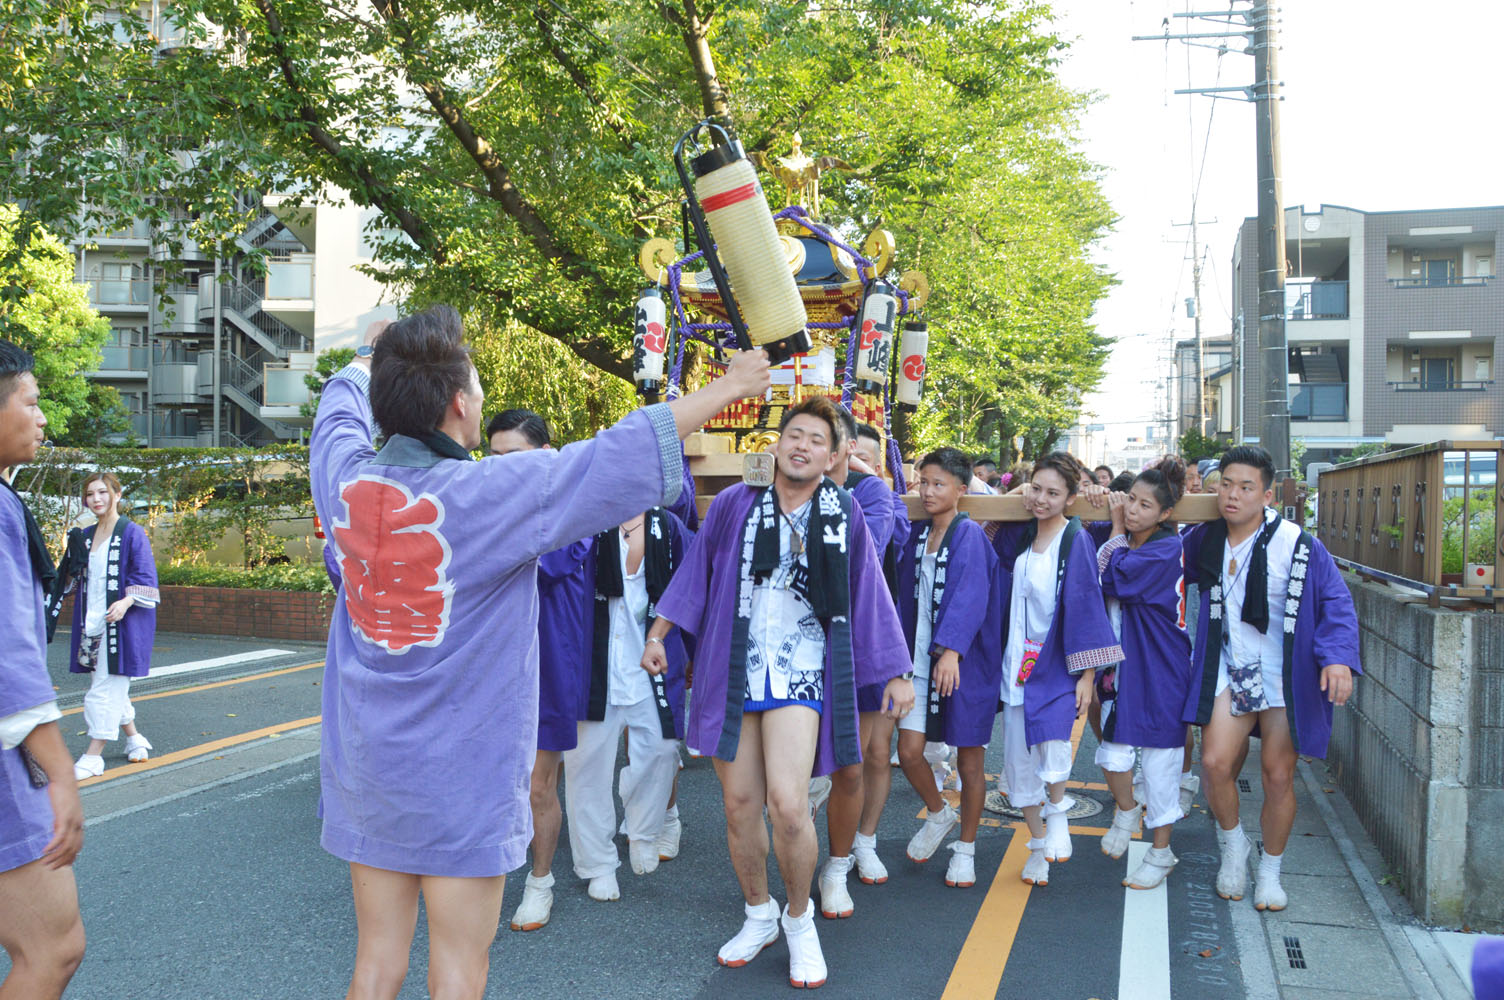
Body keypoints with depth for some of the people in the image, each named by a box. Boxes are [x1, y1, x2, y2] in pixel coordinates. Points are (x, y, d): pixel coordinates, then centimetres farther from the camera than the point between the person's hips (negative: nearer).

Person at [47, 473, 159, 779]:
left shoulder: (132, 533, -7)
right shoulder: (85, 536, 12)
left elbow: (145, 579, -11)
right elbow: (73, 577, 17)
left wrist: (127, 601, -25)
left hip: (121, 624, -7)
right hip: (92, 623, 7)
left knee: (106, 687, -6)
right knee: (111, 687, 13)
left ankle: (94, 755, -3)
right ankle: (134, 738, 29)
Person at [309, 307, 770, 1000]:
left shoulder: (346, 478, -4)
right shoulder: (499, 492, -18)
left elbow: (341, 406, 19)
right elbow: (628, 452, -12)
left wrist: (368, 359, 42)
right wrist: (730, 386, 0)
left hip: (364, 763, 5)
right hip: (461, 771, -5)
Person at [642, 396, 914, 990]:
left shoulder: (843, 516, 1)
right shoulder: (735, 504, 3)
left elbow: (870, 598, 5)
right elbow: (695, 572, 10)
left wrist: (896, 672, 6)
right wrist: (657, 634, 7)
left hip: (799, 675, -2)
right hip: (732, 671, 2)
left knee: (788, 805, -15)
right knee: (740, 802, 7)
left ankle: (799, 919, 11)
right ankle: (759, 916, 30)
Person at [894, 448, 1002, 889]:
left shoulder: (970, 537, -10)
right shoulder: (916, 535, 7)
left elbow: (970, 597, -22)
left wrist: (951, 649, -33)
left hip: (964, 662, -5)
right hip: (920, 658, 5)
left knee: (969, 761, 5)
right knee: (909, 751, -1)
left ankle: (966, 849, 23)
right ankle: (939, 815, 28)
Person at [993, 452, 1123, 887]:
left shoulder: (1076, 542, -10)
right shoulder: (1019, 535, 4)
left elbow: (1086, 606, -11)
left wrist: (1087, 673, -13)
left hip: (1055, 664, -5)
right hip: (1018, 661, 5)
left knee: (1052, 747, -23)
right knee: (1019, 759, 9)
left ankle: (1058, 814, 8)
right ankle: (1038, 845, 27)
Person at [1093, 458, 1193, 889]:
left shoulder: (1167, 549, -15)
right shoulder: (1122, 541, 7)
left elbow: (1115, 579, -23)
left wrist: (1117, 530, -12)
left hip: (1159, 670, -5)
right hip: (1120, 661, 5)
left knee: (1159, 759, 4)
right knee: (1113, 750, -1)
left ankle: (1161, 853, 20)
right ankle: (1125, 811, 31)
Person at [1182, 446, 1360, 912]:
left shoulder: (1297, 545, -12)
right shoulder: (1205, 540, 0)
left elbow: (1337, 602, -9)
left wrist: (1338, 657, -24)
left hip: (1285, 677, -2)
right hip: (1229, 671, 3)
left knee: (1278, 776, 3)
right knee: (1215, 763, -11)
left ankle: (1271, 871, 26)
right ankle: (1233, 847, 18)